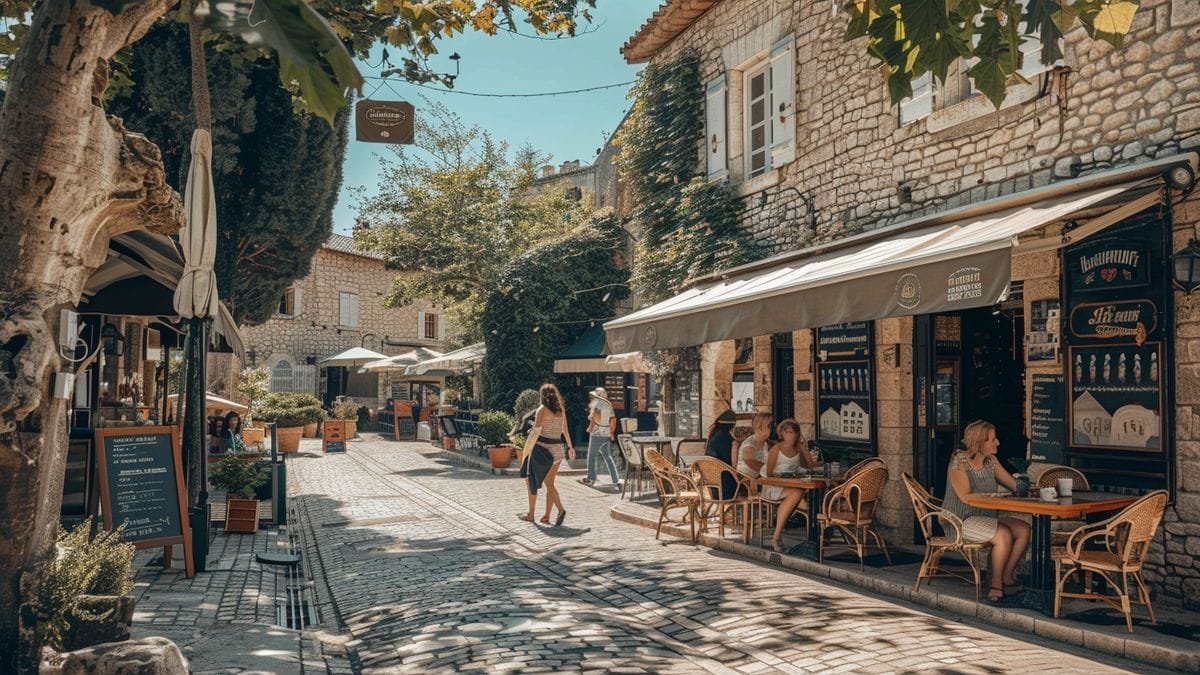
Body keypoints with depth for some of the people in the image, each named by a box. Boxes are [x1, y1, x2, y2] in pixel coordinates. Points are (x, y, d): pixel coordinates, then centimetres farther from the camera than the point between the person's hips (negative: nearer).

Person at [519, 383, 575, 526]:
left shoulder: (542, 409, -9)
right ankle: (546, 516, 4)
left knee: (532, 481, 10)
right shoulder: (561, 410, 8)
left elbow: (537, 430, -18)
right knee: (549, 484, 11)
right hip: (557, 449, 6)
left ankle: (531, 514, 14)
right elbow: (565, 430, 13)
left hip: (542, 448, -6)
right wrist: (570, 446, 22)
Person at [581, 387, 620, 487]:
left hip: (597, 433, -7)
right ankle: (615, 478, 10)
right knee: (607, 456, 13)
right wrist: (612, 432, 25)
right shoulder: (608, 404, 14)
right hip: (607, 433, 7)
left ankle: (591, 478, 4)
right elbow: (613, 419, 17)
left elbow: (595, 413, -25)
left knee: (592, 455, 2)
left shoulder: (596, 402, -7)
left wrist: (591, 425, -14)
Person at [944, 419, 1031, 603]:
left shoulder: (991, 461, 10)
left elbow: (1015, 486, 12)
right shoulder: (959, 462, -12)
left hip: (986, 517, 8)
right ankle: (996, 584, -13)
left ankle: (1007, 577, -4)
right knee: (1004, 535, -29)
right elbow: (966, 497, -21)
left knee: (1024, 529, -14)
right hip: (961, 520, -8)